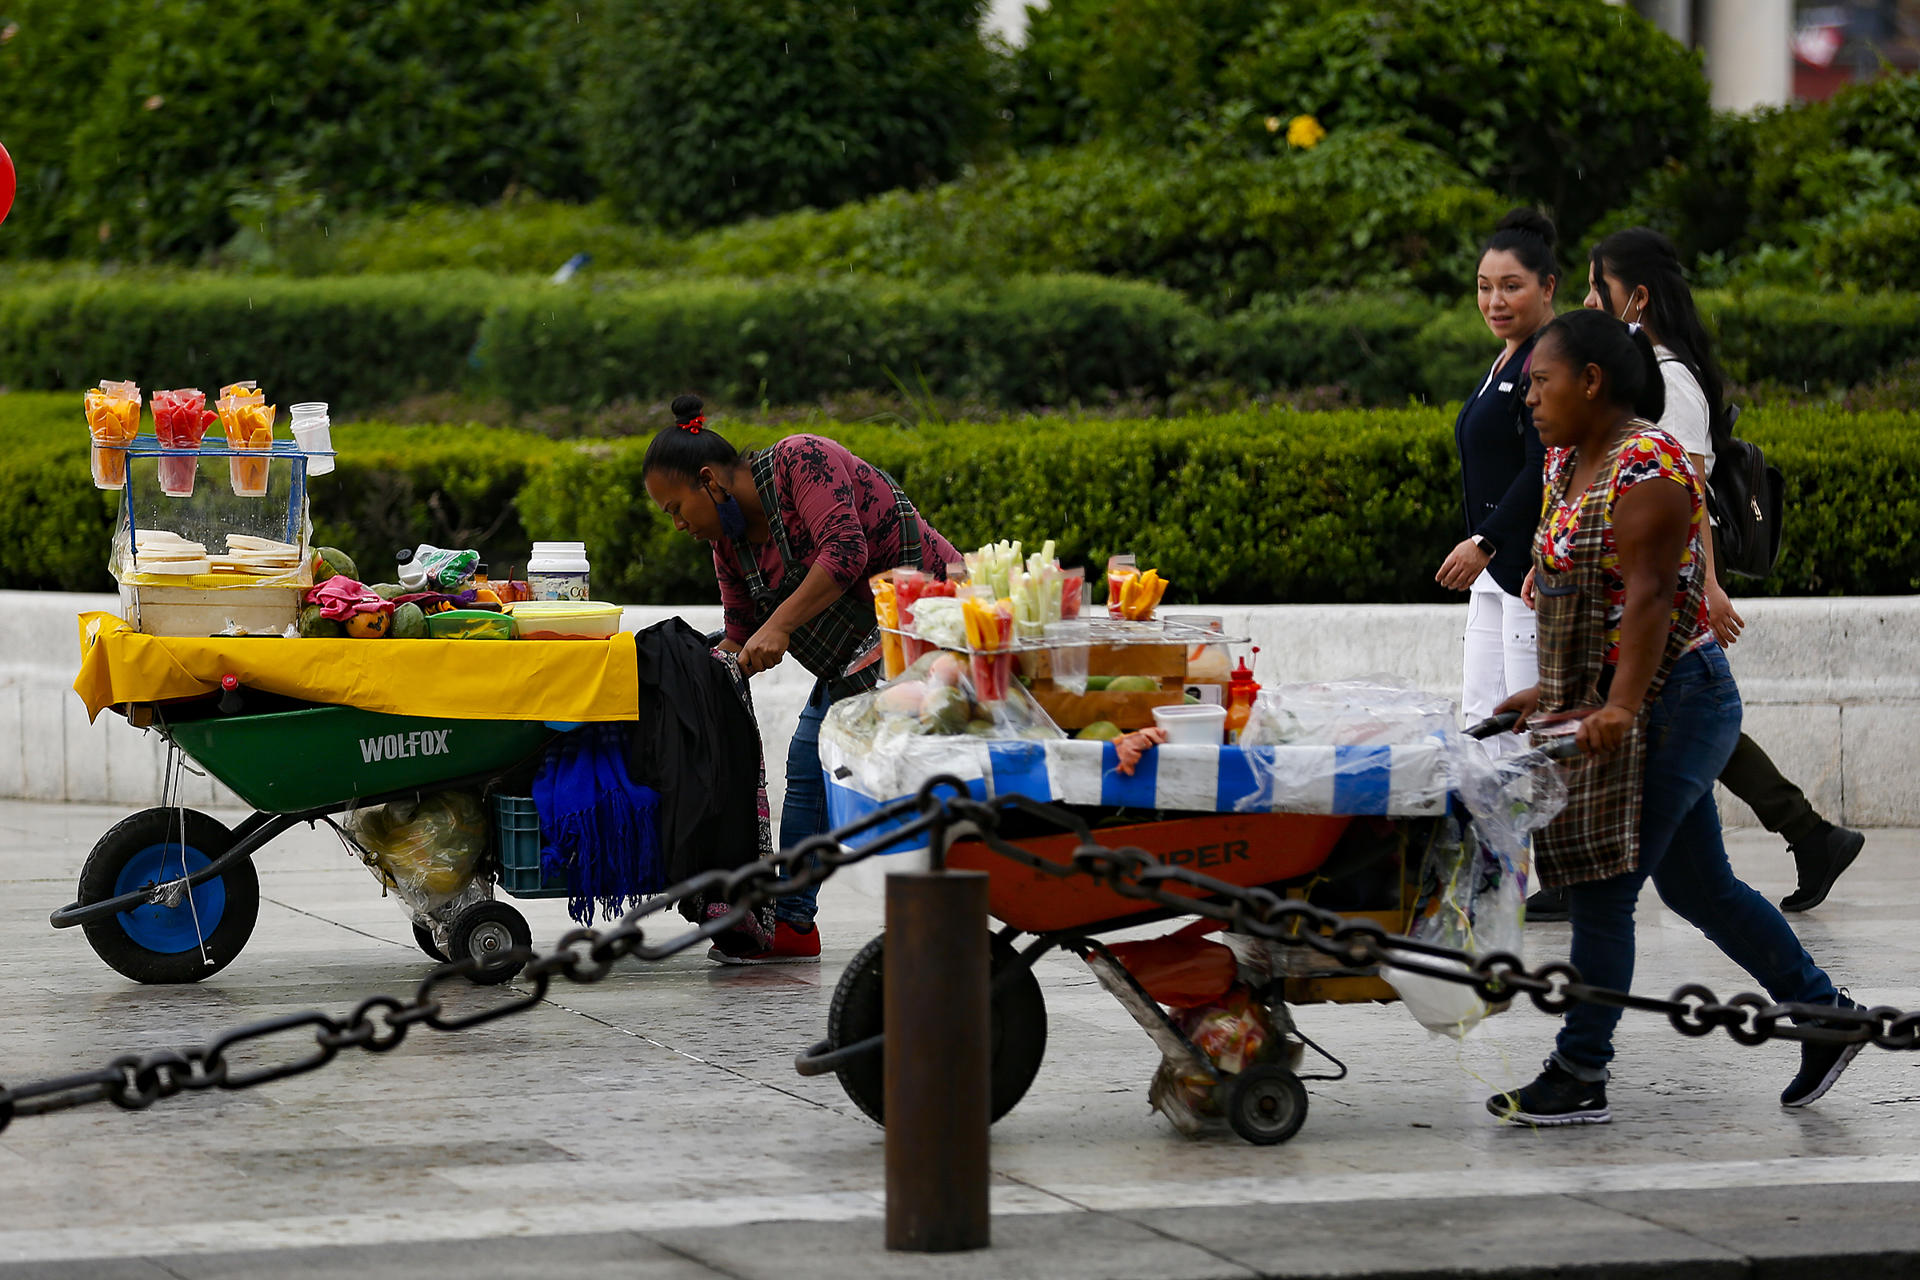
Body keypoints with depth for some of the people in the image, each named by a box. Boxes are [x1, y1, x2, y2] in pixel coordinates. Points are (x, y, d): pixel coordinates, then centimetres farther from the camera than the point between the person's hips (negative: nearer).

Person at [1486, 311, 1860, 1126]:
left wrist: (1622, 706, -32)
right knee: (1697, 885, 14)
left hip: (1668, 703, -10)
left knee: (1603, 891, -7)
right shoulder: (1567, 462, 12)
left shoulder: (1646, 466, -18)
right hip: (1603, 704, 10)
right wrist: (1553, 689, 17)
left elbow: (1648, 594, -25)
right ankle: (1822, 1011, 24)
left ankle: (1579, 1077, -1)